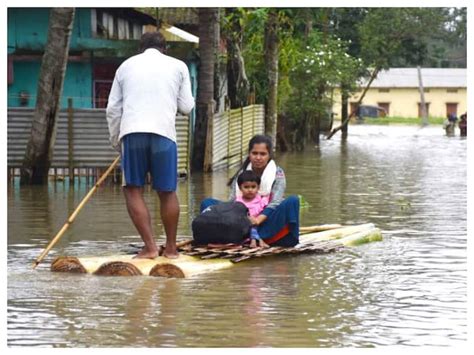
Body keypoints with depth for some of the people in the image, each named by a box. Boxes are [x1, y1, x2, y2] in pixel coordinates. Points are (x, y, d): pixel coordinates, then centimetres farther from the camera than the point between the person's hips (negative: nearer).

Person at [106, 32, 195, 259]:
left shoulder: (127, 65, 18)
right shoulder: (178, 66, 15)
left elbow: (113, 108, 15)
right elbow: (186, 107, 14)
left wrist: (116, 141, 22)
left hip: (131, 131, 0)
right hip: (163, 132, 0)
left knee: (133, 190, 5)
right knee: (167, 192, 11)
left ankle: (150, 246, -4)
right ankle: (170, 248, 17)